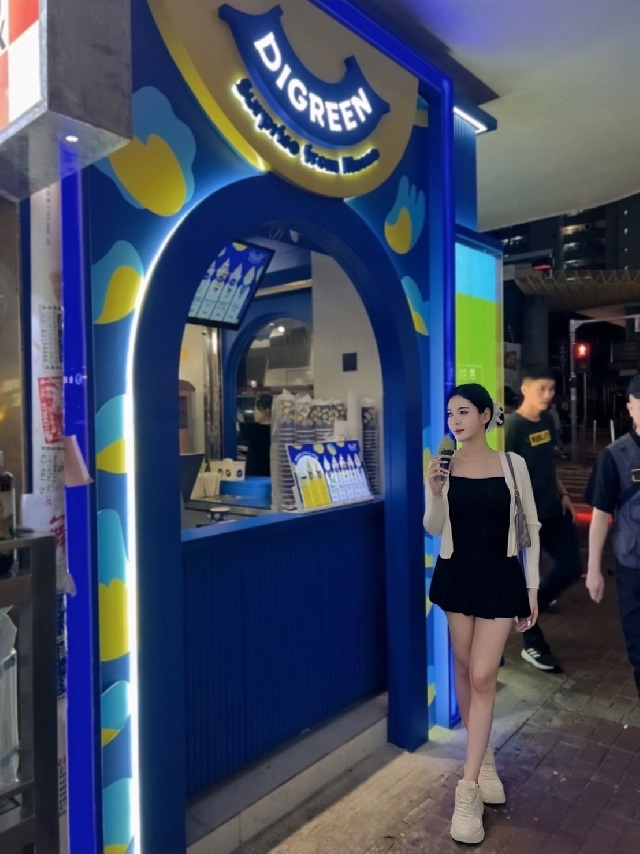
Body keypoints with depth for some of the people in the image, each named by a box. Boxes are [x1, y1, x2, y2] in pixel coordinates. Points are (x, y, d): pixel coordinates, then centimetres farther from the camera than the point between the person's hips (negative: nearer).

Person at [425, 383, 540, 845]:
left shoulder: (512, 464, -6)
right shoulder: (444, 466, -4)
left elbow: (530, 527, 1)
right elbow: (434, 529, 2)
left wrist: (532, 586, 0)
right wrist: (434, 492, -16)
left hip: (501, 578, -2)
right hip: (457, 575, 2)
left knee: (483, 676, -3)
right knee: (465, 671, 13)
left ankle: (468, 788, 10)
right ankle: (485, 759, 37)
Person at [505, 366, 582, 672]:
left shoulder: (547, 421, 7)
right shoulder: (512, 426, -17)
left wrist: (563, 495, 12)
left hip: (553, 510, 8)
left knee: (571, 567, 12)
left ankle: (534, 606, 37)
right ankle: (533, 646, 20)